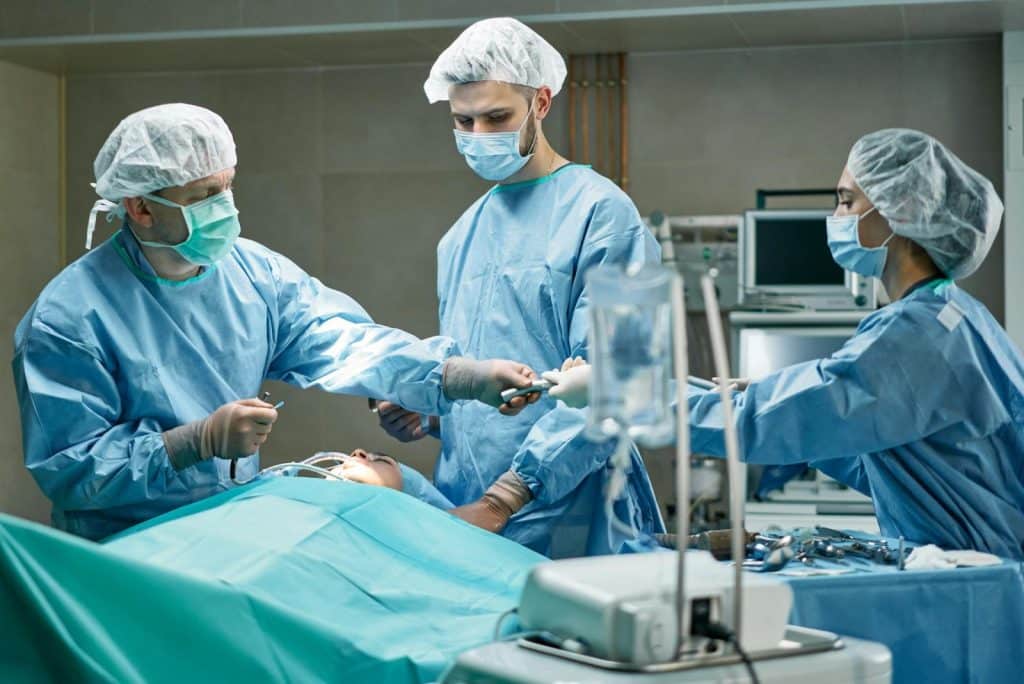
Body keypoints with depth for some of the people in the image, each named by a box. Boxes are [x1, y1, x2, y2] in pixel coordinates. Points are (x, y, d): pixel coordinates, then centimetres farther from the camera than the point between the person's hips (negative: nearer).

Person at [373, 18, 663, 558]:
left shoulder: (599, 213, -8)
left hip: (562, 522, -6)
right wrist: (425, 415, 2)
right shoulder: (460, 239, 15)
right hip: (462, 516, 6)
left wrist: (501, 499, -21)